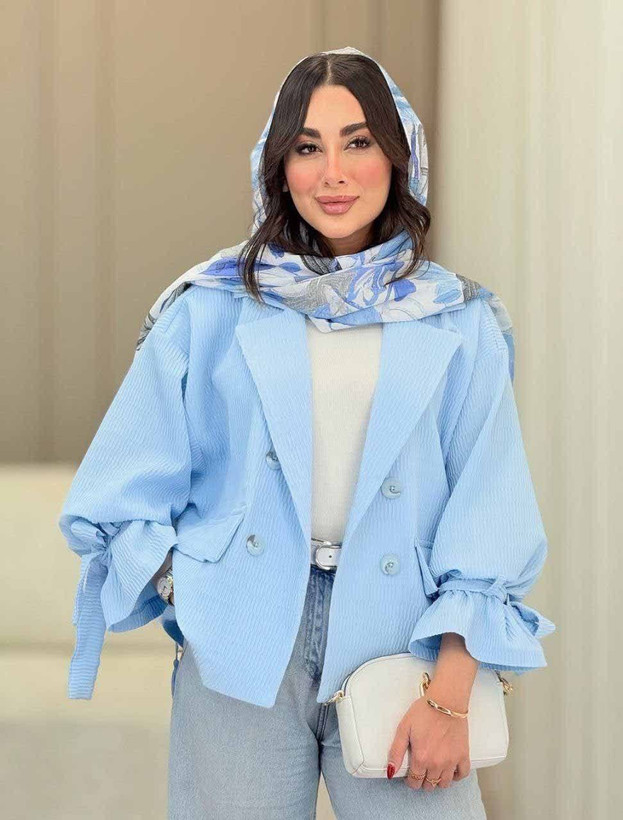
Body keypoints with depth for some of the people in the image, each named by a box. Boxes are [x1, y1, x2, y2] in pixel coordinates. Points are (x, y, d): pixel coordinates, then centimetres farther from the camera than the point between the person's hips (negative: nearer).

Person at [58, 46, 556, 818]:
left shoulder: (459, 325, 5)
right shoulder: (211, 308, 5)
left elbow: (487, 521, 2)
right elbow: (129, 494, 6)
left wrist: (449, 696, -6)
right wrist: (193, 602, -7)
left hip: (397, 651, 0)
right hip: (241, 657, 0)